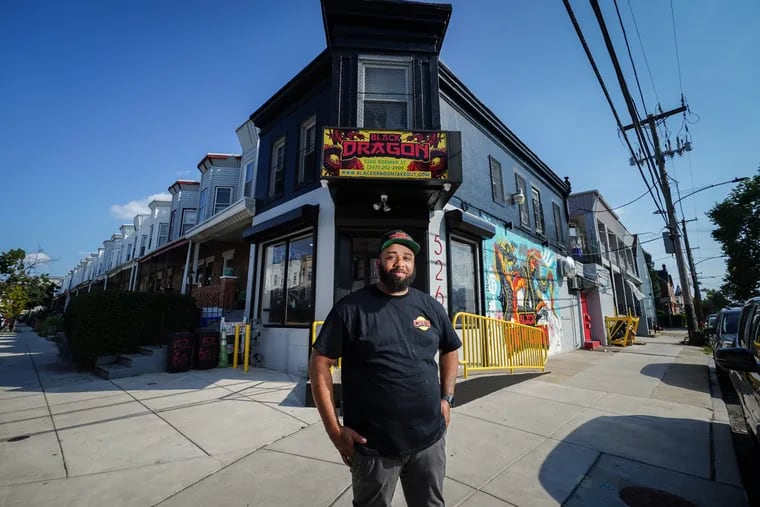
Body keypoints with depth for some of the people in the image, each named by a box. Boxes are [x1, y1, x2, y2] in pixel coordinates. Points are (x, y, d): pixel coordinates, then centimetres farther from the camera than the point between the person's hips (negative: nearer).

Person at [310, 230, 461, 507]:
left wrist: (446, 398, 6)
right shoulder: (351, 308, -12)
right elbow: (319, 363, -10)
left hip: (430, 440, 4)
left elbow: (450, 351, 15)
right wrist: (335, 430, -12)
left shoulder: (431, 307, 1)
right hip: (373, 445, -3)